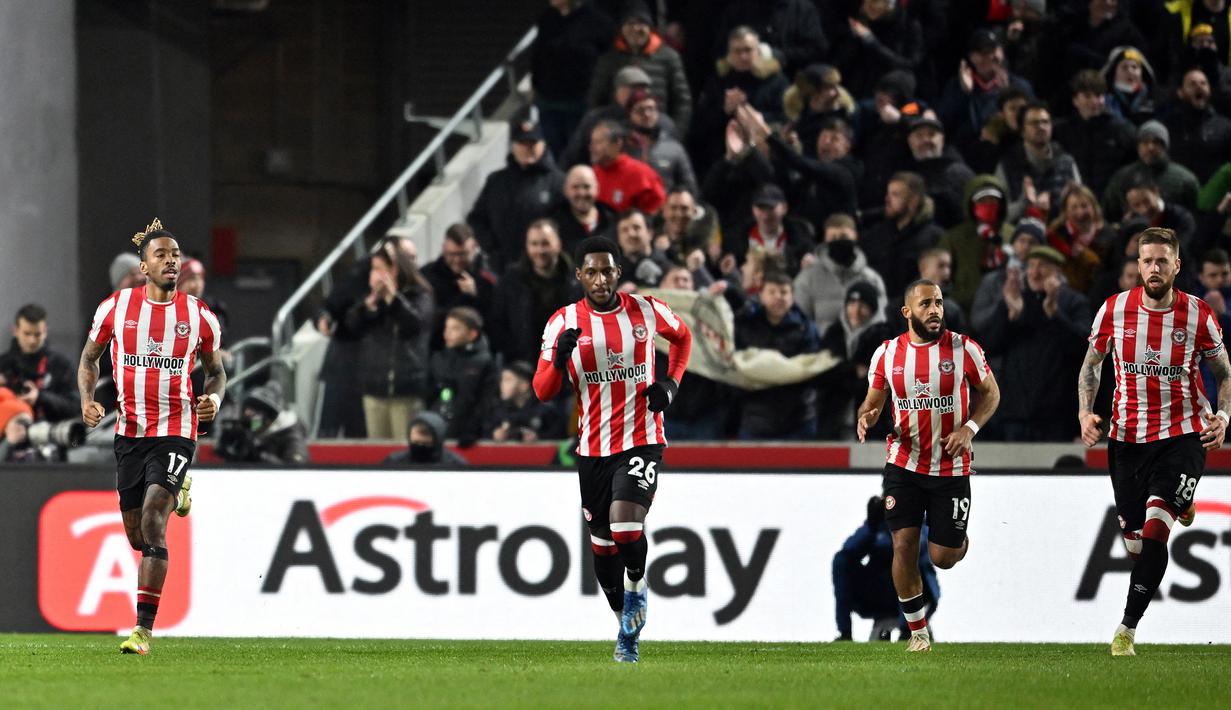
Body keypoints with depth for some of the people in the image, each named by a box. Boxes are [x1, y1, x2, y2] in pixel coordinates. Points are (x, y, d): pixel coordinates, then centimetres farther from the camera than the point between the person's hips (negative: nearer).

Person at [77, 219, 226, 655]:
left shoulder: (199, 317, -1)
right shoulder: (116, 307, -1)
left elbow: (215, 369, 13)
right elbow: (89, 357, 13)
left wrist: (214, 398, -9)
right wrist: (87, 399, -5)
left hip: (176, 432, -3)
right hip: (129, 433, 3)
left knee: (152, 525, -19)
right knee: (137, 537, 11)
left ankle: (144, 629, -16)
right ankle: (177, 495, 50)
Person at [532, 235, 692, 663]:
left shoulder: (646, 311, -2)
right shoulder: (564, 322, -2)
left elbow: (682, 337, 20)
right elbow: (542, 392, -5)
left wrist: (671, 384, 4)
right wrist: (559, 359, -25)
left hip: (642, 440, -2)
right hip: (593, 447, 2)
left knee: (625, 525, -24)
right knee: (603, 547, 7)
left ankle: (636, 588, 5)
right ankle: (627, 628, 27)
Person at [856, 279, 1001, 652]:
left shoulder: (963, 349, -6)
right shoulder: (887, 354, 0)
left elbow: (990, 392, 6)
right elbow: (874, 400, 11)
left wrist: (969, 429, -11)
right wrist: (866, 417, -13)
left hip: (951, 468, -1)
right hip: (904, 465, 1)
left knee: (943, 557, 0)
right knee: (903, 547, -8)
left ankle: (958, 541, 39)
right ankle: (917, 631, 7)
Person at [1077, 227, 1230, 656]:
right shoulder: (1115, 310, -3)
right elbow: (1092, 363, 13)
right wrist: (1085, 412, -1)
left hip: (1181, 436, -2)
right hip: (1127, 438, 2)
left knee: (1154, 528, -18)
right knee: (1135, 541, 5)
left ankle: (1128, 627, -11)